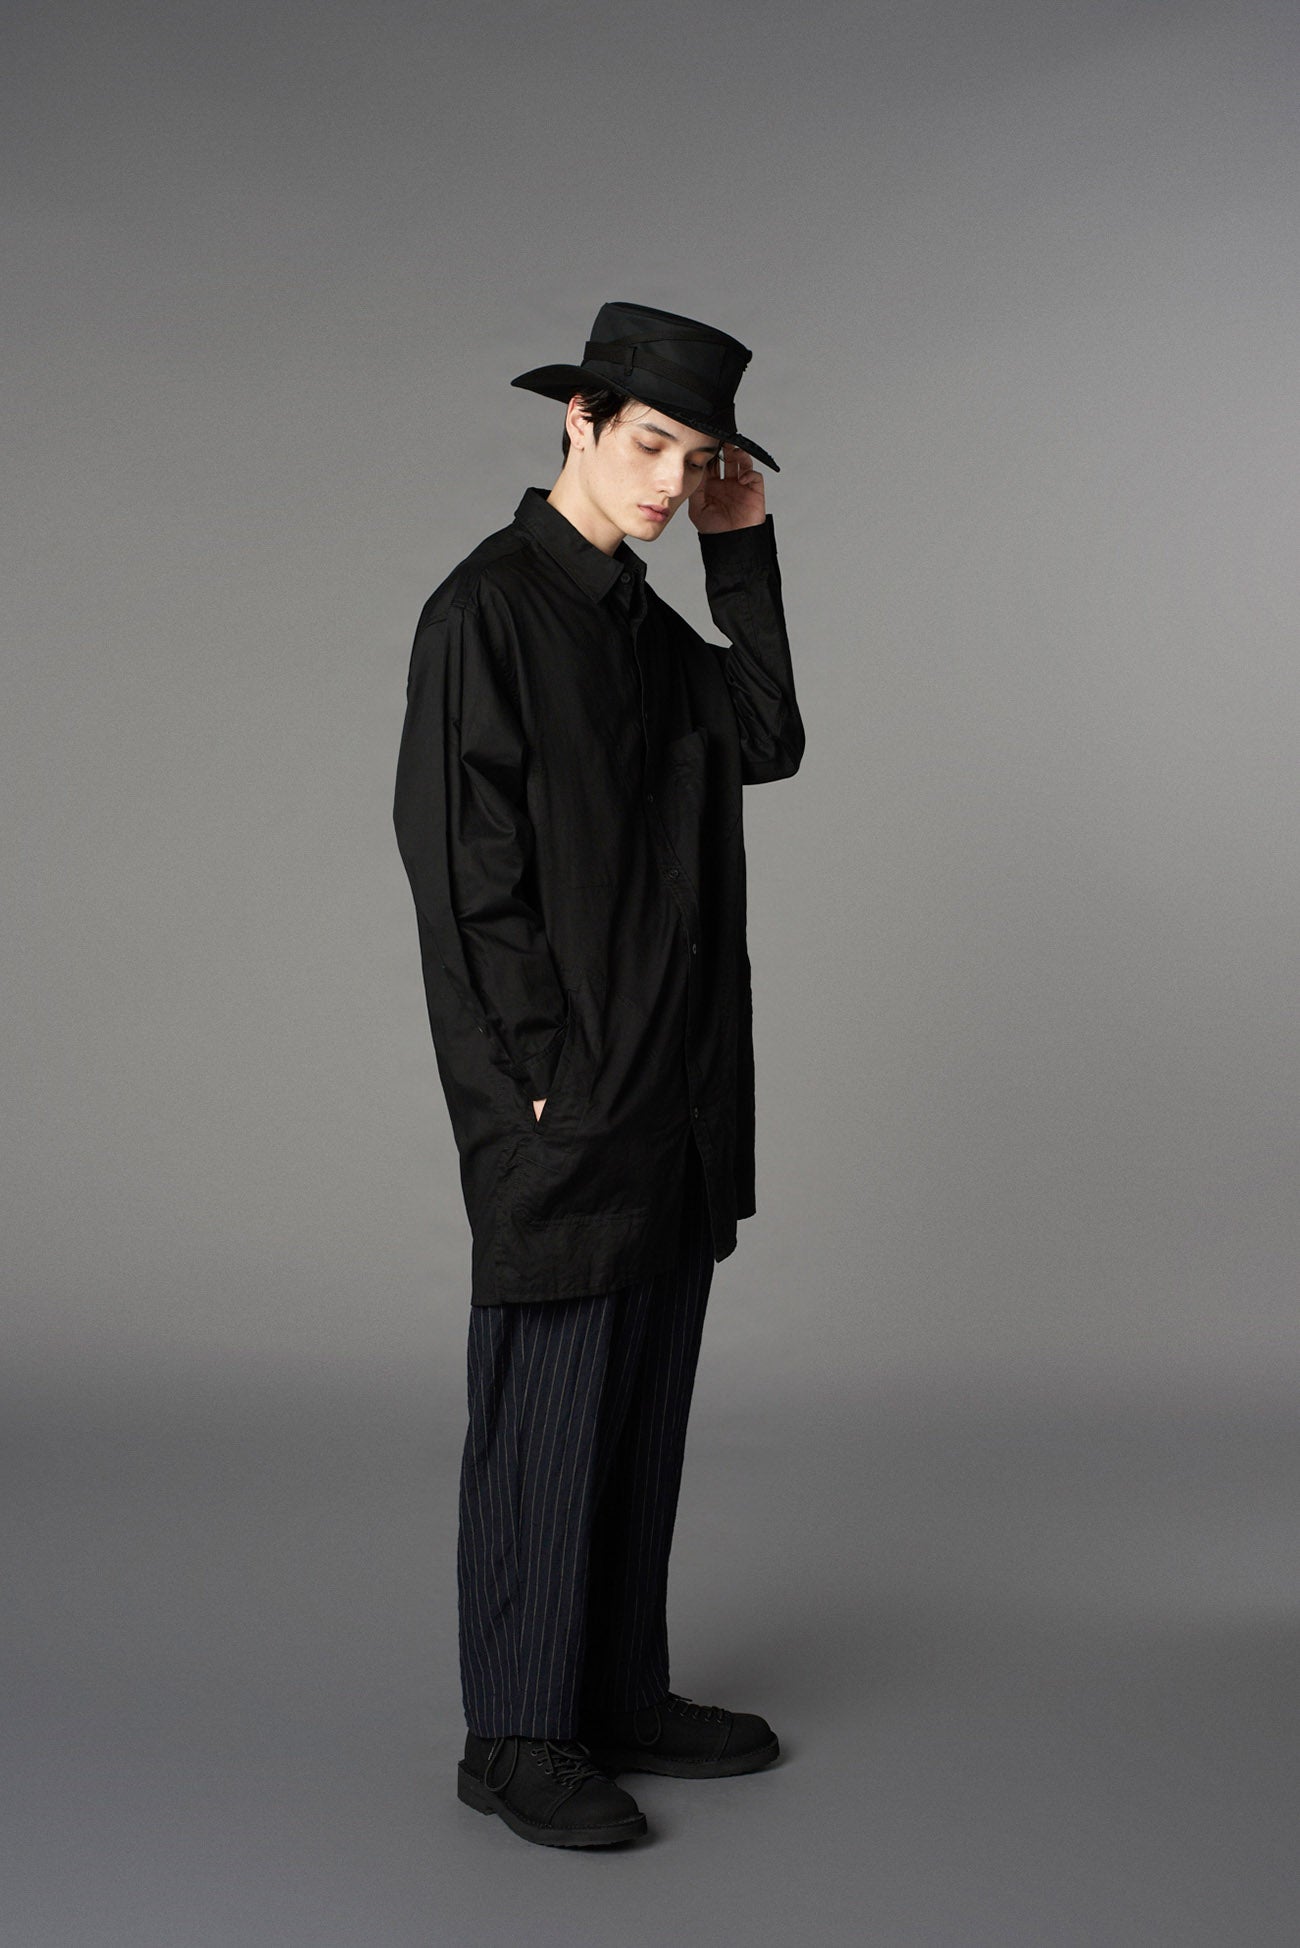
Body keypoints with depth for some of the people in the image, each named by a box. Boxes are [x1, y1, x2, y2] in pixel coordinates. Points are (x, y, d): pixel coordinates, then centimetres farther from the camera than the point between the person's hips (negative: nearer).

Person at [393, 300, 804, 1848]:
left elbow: (767, 740, 7)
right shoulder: (487, 612, -10)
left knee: (644, 1413, 14)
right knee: (547, 1421, 0)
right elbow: (464, 866, -14)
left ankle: (622, 1693, 27)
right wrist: (547, 1079, -16)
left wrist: (744, 550, 4)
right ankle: (519, 1739, 12)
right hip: (562, 1102, -8)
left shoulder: (647, 619, 16)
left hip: (676, 1104, 8)